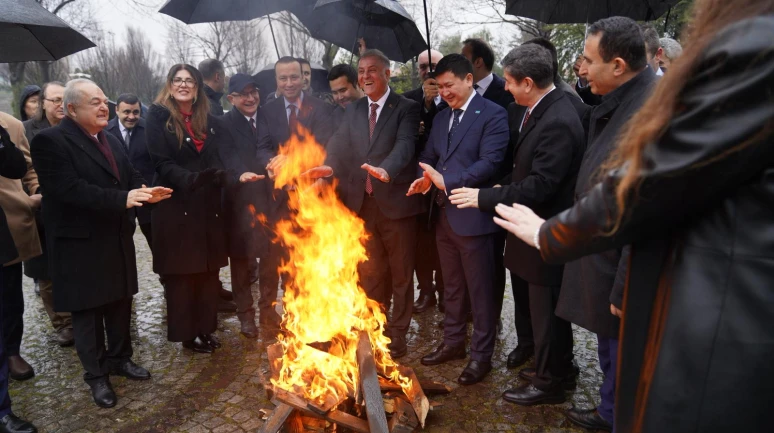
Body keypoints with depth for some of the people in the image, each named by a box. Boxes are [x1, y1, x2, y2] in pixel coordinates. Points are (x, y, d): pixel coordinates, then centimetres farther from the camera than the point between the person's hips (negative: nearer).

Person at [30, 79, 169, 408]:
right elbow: (69, 189, -24)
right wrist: (123, 198, -31)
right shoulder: (50, 141, -13)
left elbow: (131, 177, 12)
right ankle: (96, 375, 22)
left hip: (117, 238, 7)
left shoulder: (110, 140, 14)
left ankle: (119, 358, 35)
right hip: (81, 243, -7)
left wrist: (146, 192, -12)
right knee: (88, 311, 7)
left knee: (119, 303, 17)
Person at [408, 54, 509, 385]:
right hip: (444, 215, 7)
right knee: (451, 286, 19)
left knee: (480, 290, 5)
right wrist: (425, 179, -7)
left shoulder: (492, 114, -8)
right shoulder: (441, 118, 15)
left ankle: (481, 355, 19)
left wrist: (445, 181, -22)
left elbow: (490, 162, -17)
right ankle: (453, 342, 35)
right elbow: (429, 156, 15)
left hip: (473, 216, -7)